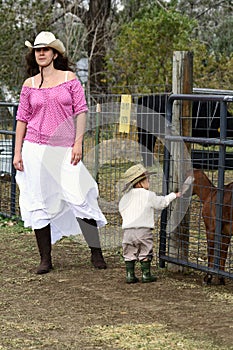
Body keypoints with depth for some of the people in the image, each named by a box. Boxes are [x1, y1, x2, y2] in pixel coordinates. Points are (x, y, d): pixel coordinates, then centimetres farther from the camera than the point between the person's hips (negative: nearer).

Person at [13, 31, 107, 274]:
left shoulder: (69, 78, 4)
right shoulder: (29, 85, 8)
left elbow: (81, 112, 2)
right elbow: (22, 119, 10)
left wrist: (78, 143, -6)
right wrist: (17, 152, 5)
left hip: (65, 150, -2)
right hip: (36, 149, 2)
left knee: (79, 198, -7)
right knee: (39, 203, 2)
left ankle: (96, 252, 5)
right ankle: (45, 259, 10)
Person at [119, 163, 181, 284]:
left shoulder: (125, 197, 8)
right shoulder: (148, 195, -5)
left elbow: (121, 210, 16)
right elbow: (161, 202, 7)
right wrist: (174, 195, 21)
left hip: (127, 230, 4)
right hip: (143, 229, -4)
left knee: (129, 254, 10)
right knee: (145, 254, 7)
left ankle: (130, 275, 8)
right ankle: (146, 275, 8)